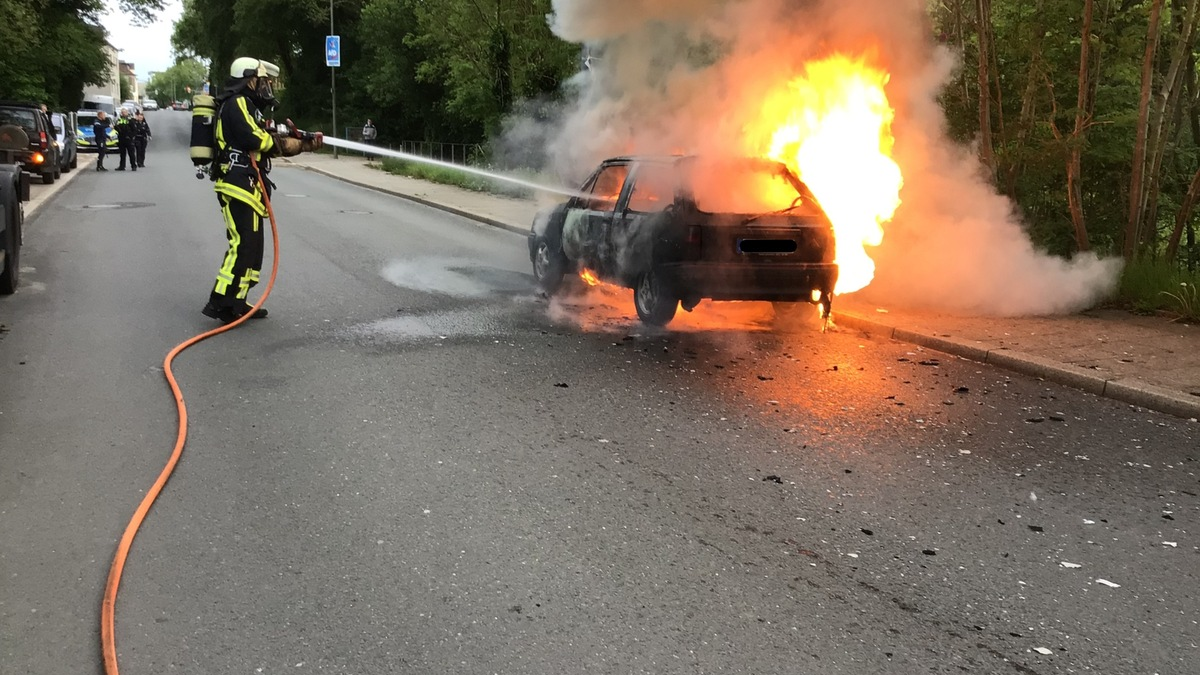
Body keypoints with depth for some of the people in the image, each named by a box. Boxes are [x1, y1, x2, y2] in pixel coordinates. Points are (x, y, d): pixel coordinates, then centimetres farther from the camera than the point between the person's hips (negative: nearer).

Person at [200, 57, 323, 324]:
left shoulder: (248, 107, 24)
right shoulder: (237, 104, -9)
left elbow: (273, 144, 19)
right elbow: (256, 140, -20)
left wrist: (306, 144, 6)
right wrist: (292, 139, -3)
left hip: (248, 187, 11)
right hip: (239, 185, -11)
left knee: (251, 246, 12)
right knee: (243, 245, -16)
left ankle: (236, 302, 16)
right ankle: (220, 303, -17)